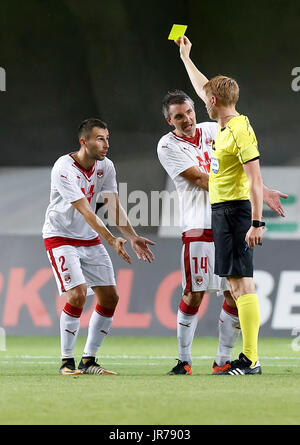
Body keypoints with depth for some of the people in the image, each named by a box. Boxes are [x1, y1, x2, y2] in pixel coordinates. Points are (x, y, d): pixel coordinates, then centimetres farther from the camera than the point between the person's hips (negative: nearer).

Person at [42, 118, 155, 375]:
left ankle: (89, 360, 11)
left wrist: (132, 237, -20)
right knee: (78, 294, -21)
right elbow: (85, 211, -29)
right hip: (60, 237, -7)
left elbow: (114, 206, -5)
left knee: (110, 297, 0)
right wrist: (112, 240, -37)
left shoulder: (105, 166, -1)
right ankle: (67, 362, -8)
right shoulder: (64, 168, -23)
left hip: (90, 239, 7)